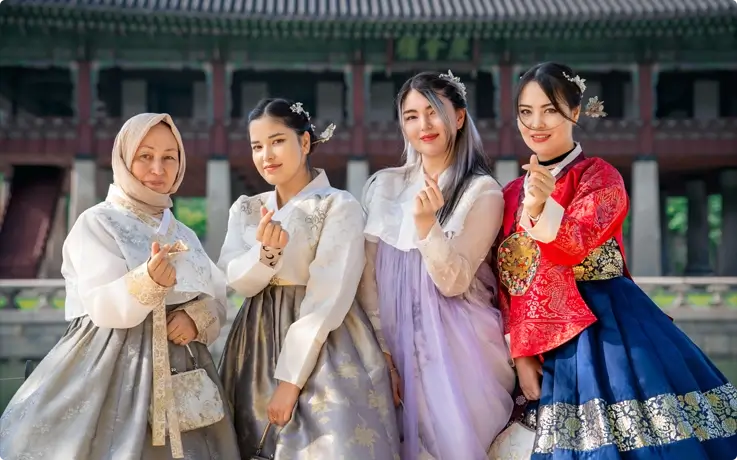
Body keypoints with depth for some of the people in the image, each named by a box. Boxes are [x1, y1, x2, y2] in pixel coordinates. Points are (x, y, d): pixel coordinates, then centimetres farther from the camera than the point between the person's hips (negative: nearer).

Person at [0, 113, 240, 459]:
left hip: (178, 370, 5)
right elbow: (102, 307, -16)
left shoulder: (183, 234, 14)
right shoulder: (96, 223, -4)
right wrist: (148, 280, -34)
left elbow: (217, 300, 9)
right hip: (113, 370, -5)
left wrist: (196, 316, -13)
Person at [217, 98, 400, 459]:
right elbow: (235, 281, -1)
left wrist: (290, 379, -17)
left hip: (324, 351, -4)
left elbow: (328, 298, -13)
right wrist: (266, 252, -22)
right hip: (258, 349, 5)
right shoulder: (246, 209, 11)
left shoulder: (340, 206, -7)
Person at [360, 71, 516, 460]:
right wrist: (381, 352, -3)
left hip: (458, 346, -3)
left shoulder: (482, 193, -4)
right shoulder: (383, 186, 5)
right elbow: (368, 276, 3)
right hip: (397, 341, 3)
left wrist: (426, 223, -27)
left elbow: (453, 282, -13)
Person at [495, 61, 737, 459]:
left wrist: (541, 207, -40)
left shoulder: (598, 176, -3)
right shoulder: (511, 194, 11)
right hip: (543, 345, 4)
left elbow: (575, 246, -21)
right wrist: (520, 354, -1)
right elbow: (505, 284, 9)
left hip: (602, 332, -4)